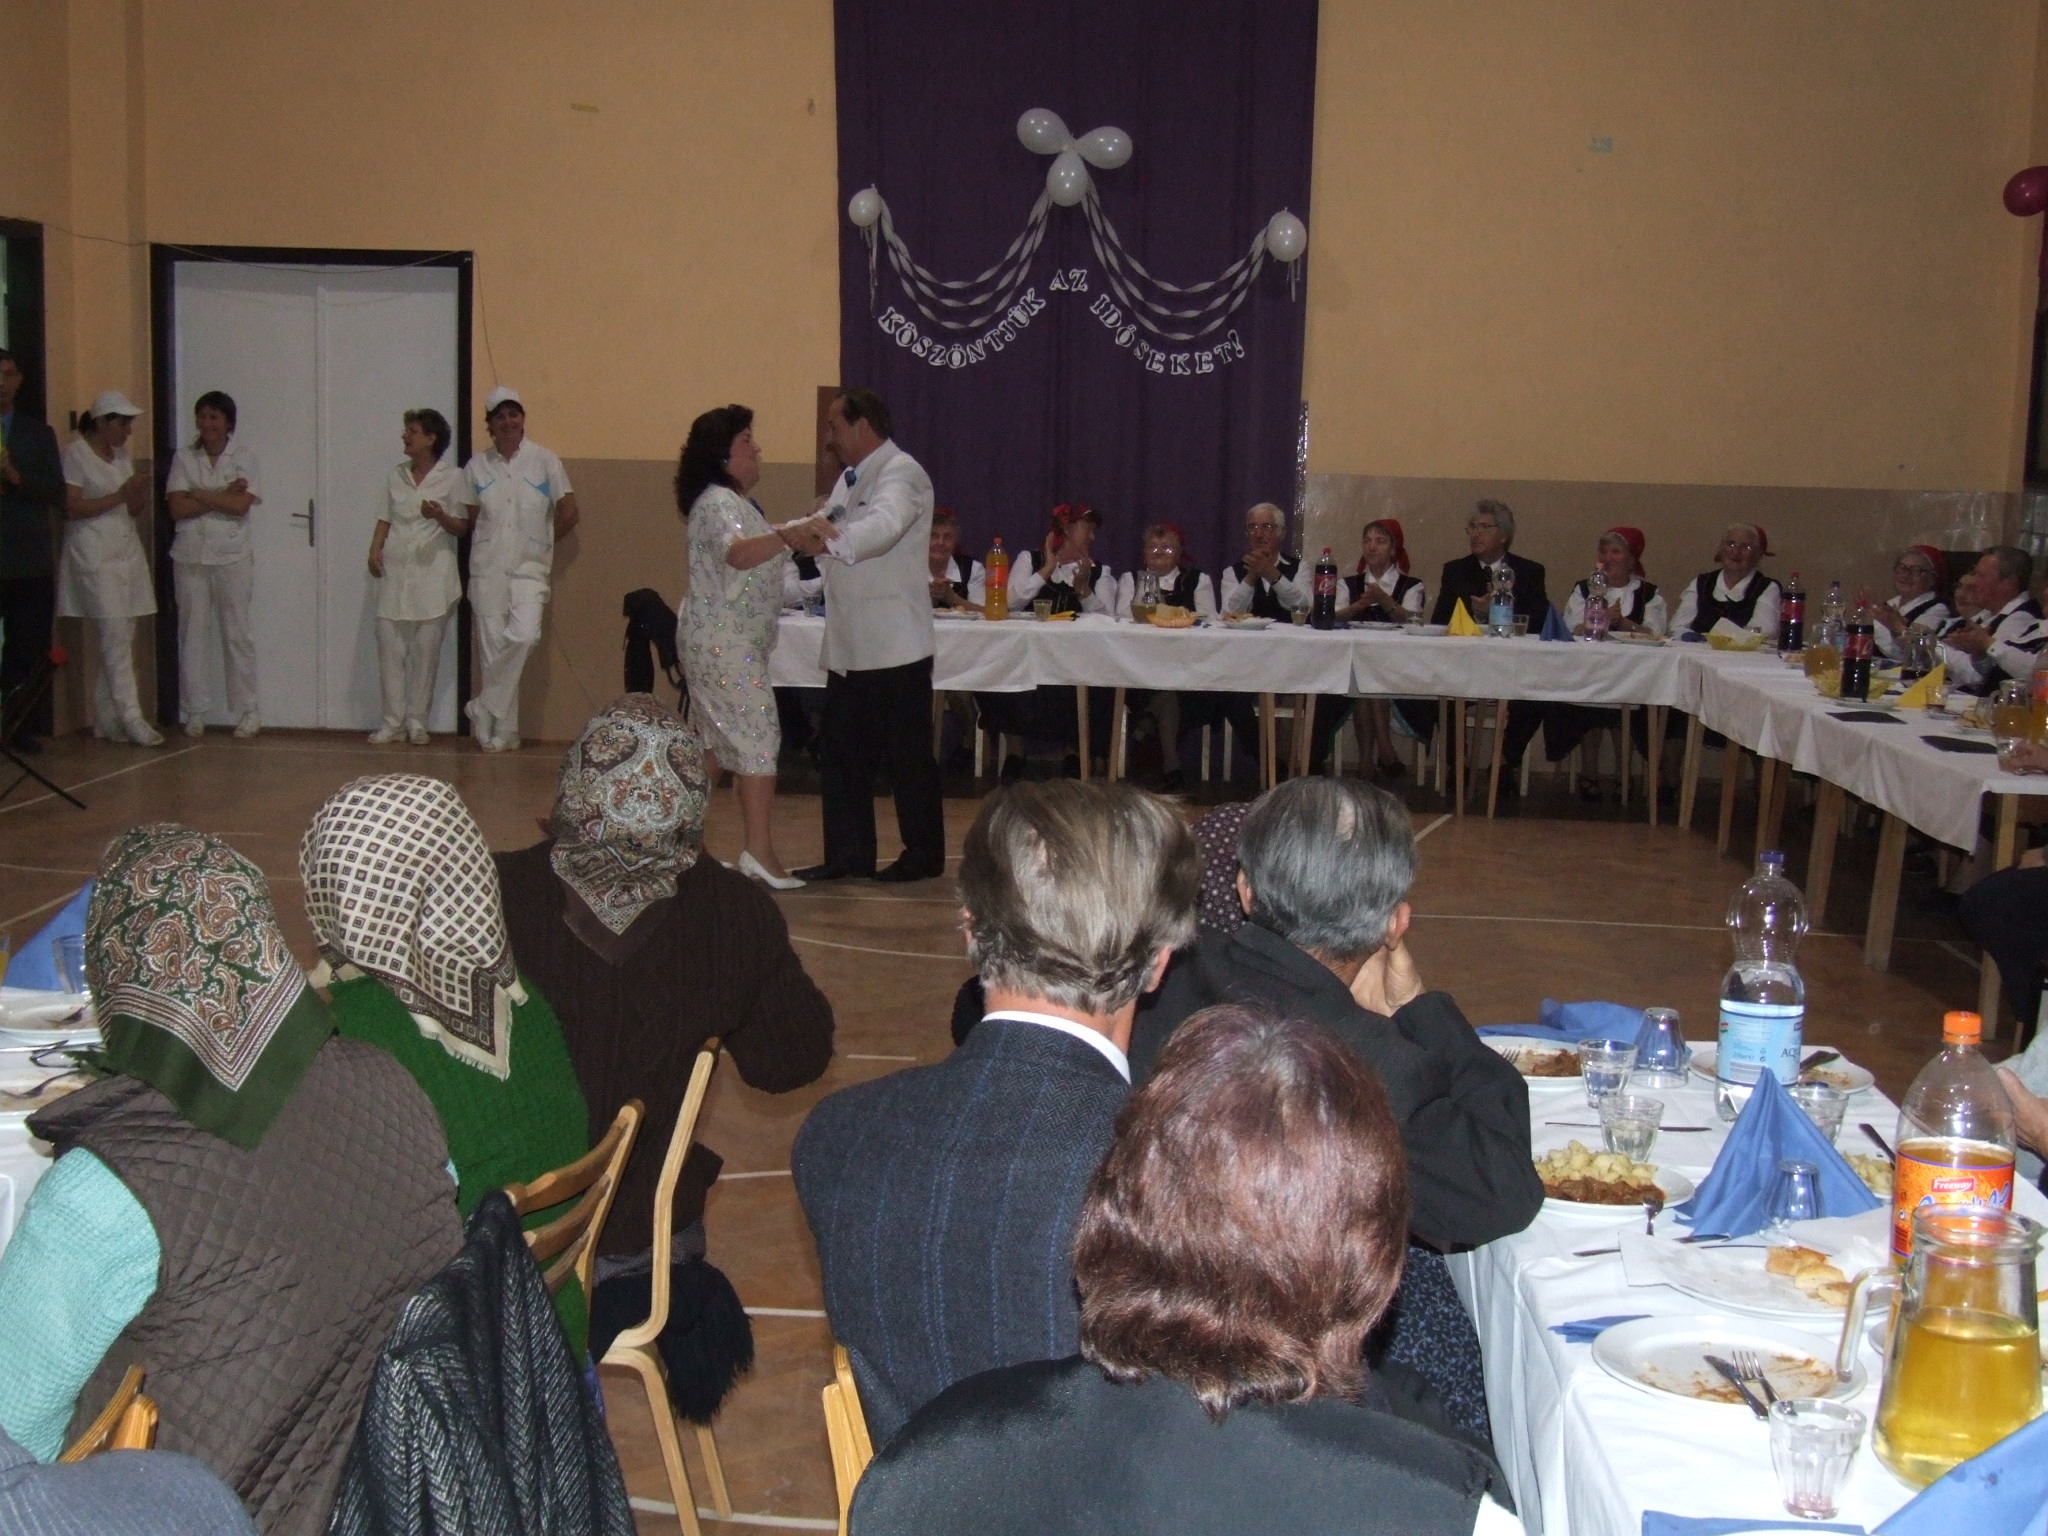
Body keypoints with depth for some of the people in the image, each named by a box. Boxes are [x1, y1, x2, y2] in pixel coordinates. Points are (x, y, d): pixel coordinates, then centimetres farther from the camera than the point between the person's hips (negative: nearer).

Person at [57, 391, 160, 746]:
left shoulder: (122, 454, 16)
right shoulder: (76, 454, -4)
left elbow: (137, 510, 19)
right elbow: (71, 508, -12)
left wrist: (141, 493, -4)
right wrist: (120, 495, -16)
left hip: (127, 553, 7)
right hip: (93, 555, -7)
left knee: (119, 639, 5)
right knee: (116, 638, -12)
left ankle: (106, 720, 10)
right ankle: (131, 717, -12)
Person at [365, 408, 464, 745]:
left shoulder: (452, 477, 1)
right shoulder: (397, 475, 16)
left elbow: (462, 527, 0)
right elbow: (385, 519, 19)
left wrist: (440, 516, -19)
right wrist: (375, 549, 3)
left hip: (432, 576, -4)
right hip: (394, 572, 4)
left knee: (426, 652, -1)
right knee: (389, 648, -1)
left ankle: (417, 721, 8)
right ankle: (392, 721, 5)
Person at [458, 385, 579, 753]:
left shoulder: (544, 461, 1)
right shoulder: (477, 466, 6)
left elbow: (569, 513, 4)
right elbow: (470, 520, 16)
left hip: (530, 567, -2)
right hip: (488, 568, 2)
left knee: (524, 636, -22)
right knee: (492, 647, 0)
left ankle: (485, 710, -7)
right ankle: (503, 730, 9)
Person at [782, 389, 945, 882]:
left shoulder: (902, 473, -12)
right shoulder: (850, 478, 20)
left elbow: (883, 526, -31)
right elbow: (823, 529, 14)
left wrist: (829, 541, -47)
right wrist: (801, 529, -10)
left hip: (893, 645, -9)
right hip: (848, 646, 9)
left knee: (908, 756, 0)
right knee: (842, 753, 10)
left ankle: (924, 855, 11)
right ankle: (848, 855, 18)